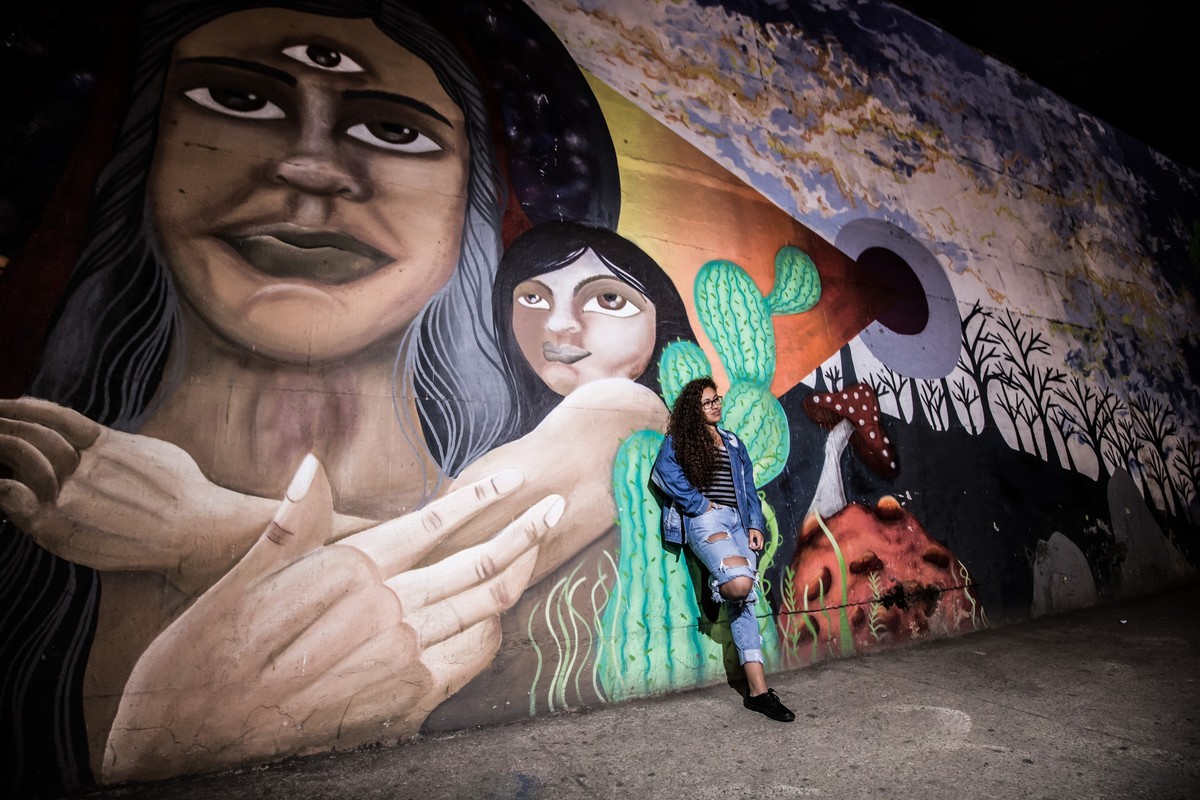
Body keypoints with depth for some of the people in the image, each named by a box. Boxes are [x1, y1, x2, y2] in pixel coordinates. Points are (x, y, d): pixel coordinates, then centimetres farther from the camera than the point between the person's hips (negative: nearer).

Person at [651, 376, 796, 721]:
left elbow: (749, 488, 19)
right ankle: (720, 586, 6)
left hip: (739, 522, 5)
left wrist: (755, 525, 7)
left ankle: (758, 689, 1)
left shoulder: (734, 443, 24)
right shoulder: (678, 440, 6)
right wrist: (700, 504, -13)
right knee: (740, 583, -29)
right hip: (705, 521, -5)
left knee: (744, 602, -2)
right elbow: (665, 472, -12)